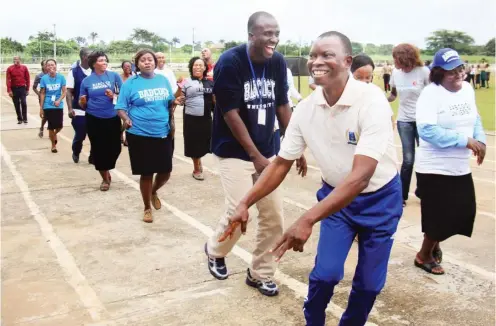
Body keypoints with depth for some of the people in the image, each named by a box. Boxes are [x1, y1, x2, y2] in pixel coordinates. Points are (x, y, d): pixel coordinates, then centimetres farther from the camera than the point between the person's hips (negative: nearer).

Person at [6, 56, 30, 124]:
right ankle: (19, 119, 15)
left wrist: (27, 89, 3)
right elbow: (8, 80, -3)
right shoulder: (10, 69, 0)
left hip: (22, 88, -1)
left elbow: (27, 79, 5)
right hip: (14, 88, 1)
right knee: (17, 105, 6)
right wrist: (9, 90, -9)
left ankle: (25, 118, 2)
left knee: (23, 103, -8)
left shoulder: (24, 68, 1)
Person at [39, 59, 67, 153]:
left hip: (59, 106, 0)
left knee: (59, 126, -1)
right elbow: (42, 94, 0)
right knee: (51, 127, 4)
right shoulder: (44, 78, -5)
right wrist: (41, 108, 1)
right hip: (48, 106, 0)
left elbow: (64, 91, -3)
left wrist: (59, 100, -20)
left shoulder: (61, 77, -5)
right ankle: (53, 145, 24)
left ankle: (54, 134, 35)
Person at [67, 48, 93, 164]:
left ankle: (93, 157, 18)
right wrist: (70, 108, -13)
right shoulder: (74, 72, -4)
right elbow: (69, 91, -5)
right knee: (80, 136, 5)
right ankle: (75, 153, 34)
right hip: (79, 111, -3)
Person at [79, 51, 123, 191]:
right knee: (98, 148, 6)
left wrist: (114, 96, -18)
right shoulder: (87, 81, 2)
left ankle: (106, 170, 33)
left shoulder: (114, 76, -2)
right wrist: (82, 101, -15)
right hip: (94, 119, 1)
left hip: (112, 118, 0)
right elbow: (82, 105, 7)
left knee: (115, 147, 3)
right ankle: (105, 178, 24)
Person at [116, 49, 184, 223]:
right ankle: (147, 208, 26)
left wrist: (175, 101, -8)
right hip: (140, 135, -4)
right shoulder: (130, 83, -5)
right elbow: (120, 107, -4)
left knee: (165, 171, 11)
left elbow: (169, 102, 14)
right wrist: (126, 119, -24)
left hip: (163, 134, 4)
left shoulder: (163, 80, 7)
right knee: (146, 174, 4)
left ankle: (154, 192, 44)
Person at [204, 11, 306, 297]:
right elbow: (230, 114, -17)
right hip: (235, 152, -5)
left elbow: (282, 106, 8)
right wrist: (255, 156, -16)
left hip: (267, 151, 5)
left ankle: (260, 273, 23)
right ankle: (215, 251, 24)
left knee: (275, 216, 4)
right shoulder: (230, 62, -16)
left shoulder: (278, 62, -1)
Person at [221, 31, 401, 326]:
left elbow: (361, 176, -36)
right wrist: (245, 204, -10)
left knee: (369, 281, 7)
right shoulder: (306, 108, -13)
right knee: (325, 273, -7)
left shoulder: (371, 100, -29)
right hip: (335, 195, 3)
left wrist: (308, 220, -43)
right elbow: (281, 164, -2)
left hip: (379, 198, -2)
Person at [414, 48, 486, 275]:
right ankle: (424, 255, 26)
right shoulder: (430, 94, -19)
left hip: (460, 167, 8)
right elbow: (427, 131, -28)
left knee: (464, 211, 15)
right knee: (440, 215, 1)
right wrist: (465, 140, -26)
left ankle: (434, 242, 41)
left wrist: (480, 140, -4)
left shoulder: (467, 89, 6)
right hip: (434, 168, -8)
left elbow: (475, 119, 16)